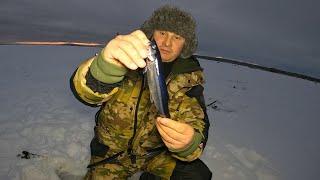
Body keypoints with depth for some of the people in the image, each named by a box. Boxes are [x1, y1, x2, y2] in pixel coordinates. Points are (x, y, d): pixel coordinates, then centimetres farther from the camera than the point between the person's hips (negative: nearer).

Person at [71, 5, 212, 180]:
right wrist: (106, 66, -52)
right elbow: (86, 90, -29)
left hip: (158, 151, 0)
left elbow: (197, 127, -14)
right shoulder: (127, 60, -13)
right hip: (113, 151, 1)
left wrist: (188, 143, -39)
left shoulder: (189, 78, -8)